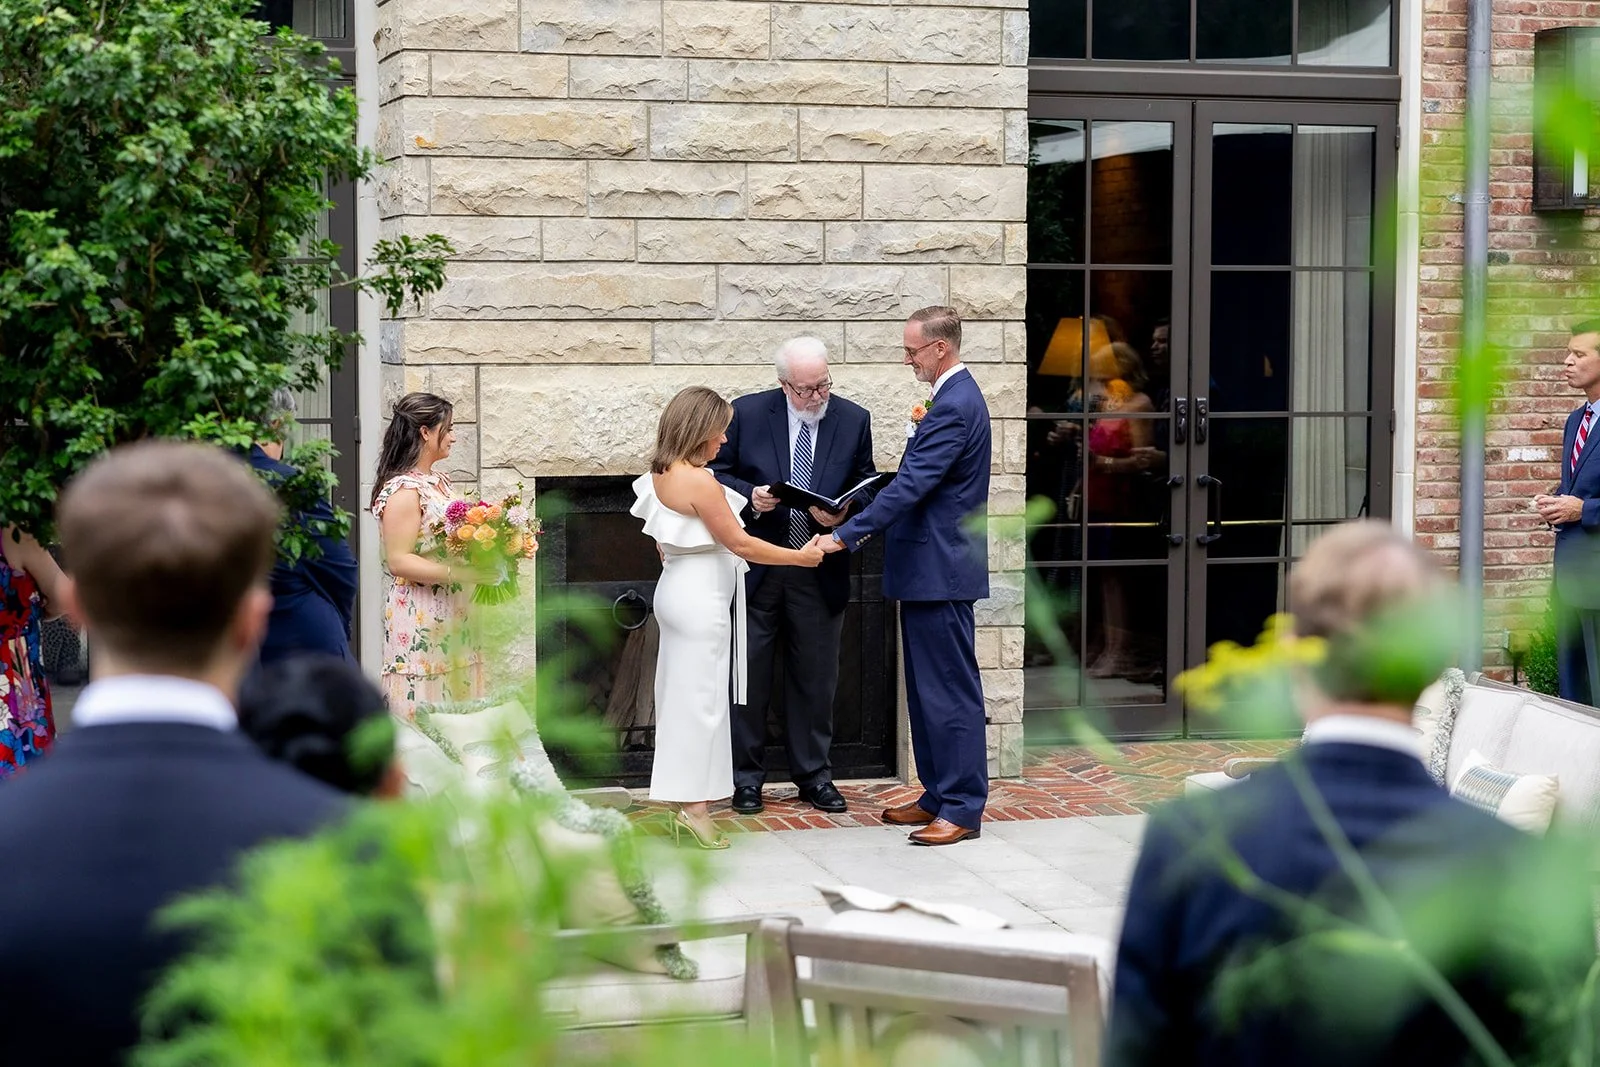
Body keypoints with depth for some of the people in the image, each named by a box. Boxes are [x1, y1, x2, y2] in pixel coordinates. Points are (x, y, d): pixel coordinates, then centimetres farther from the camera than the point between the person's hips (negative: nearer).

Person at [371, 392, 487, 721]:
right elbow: (399, 561, -20)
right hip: (420, 624, -9)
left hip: (452, 618, 9)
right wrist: (459, 573, -23)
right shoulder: (403, 490, -15)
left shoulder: (439, 481, 14)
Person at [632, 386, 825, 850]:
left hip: (676, 588, 10)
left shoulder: (660, 475, 8)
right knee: (699, 697, -5)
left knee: (681, 695, 12)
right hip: (701, 598, -10)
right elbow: (739, 543, -18)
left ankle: (684, 800, 18)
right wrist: (799, 556, -10)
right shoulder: (699, 482, -20)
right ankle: (694, 806, -3)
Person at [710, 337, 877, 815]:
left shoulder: (854, 420, 1)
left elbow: (866, 484, 8)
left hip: (820, 573, 2)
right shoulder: (747, 413, -4)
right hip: (756, 568, -2)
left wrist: (845, 512, -12)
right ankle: (746, 778, 15)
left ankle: (813, 775, 22)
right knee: (749, 676, 4)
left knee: (815, 677, 10)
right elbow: (718, 471, 2)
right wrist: (749, 495, -17)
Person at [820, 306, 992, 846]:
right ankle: (938, 794, 23)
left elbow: (910, 486, -24)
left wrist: (846, 535, -24)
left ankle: (963, 808, 0)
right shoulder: (953, 398, 15)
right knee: (927, 689, 15)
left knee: (951, 690, -5)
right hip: (930, 568, 11)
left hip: (941, 572, -11)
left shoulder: (954, 407, -19)